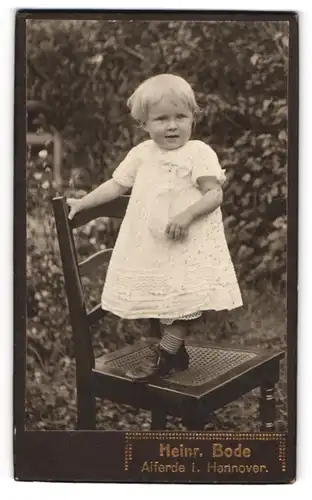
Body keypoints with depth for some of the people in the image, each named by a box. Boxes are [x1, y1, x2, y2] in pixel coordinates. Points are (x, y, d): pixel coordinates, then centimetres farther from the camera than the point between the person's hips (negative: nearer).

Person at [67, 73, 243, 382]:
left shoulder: (200, 153, -9)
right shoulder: (141, 154, 6)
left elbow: (214, 194, -13)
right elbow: (116, 185, 12)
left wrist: (187, 215, -28)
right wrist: (82, 202, 5)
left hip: (189, 243, -5)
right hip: (151, 245, 5)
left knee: (185, 299, -7)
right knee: (162, 297, 12)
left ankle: (165, 354, 6)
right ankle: (176, 353, 26)